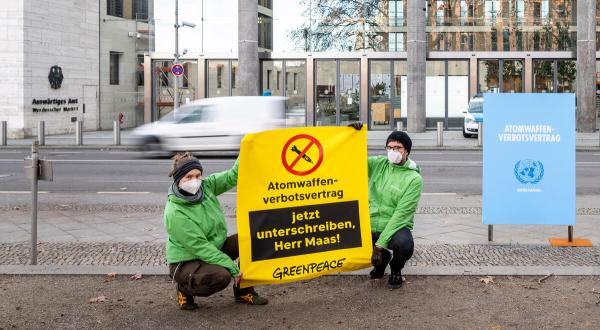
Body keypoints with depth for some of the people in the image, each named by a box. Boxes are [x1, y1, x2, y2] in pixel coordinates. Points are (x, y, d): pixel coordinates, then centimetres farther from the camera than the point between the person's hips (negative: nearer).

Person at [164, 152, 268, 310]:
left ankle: (244, 291, 4)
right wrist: (232, 268, -25)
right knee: (221, 276, -34)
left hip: (215, 248, 8)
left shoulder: (205, 186, -6)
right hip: (186, 262, -8)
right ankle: (185, 289, -3)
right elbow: (200, 247, -26)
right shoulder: (175, 213, -26)